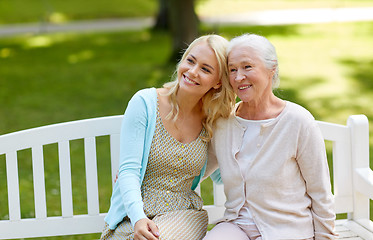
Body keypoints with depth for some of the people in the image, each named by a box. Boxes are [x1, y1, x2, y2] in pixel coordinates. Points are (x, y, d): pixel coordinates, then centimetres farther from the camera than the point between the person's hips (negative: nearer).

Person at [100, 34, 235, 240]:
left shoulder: (211, 122, 4)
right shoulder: (144, 103, -6)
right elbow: (128, 170, -12)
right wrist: (138, 218, -27)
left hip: (183, 216, 1)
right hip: (134, 219, -1)